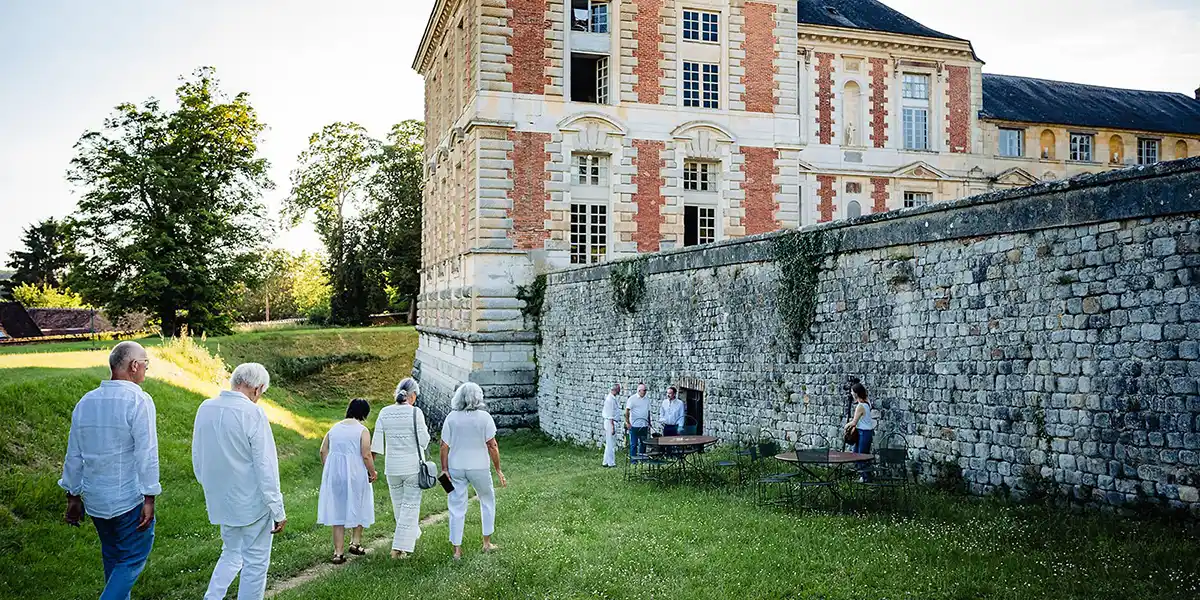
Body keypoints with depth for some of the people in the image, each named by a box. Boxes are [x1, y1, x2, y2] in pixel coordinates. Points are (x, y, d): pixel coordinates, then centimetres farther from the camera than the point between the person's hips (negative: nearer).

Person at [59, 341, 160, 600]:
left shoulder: (85, 402, 5)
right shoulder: (139, 401, -16)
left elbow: (74, 456, 11)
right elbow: (146, 455, -18)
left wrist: (73, 496, 19)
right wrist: (149, 499, -14)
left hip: (94, 499, 7)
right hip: (129, 499, -7)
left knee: (112, 556, 21)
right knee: (133, 559, 4)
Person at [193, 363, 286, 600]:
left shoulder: (205, 409, 1)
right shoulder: (253, 413, -20)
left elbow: (197, 458, 13)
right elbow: (266, 467, -18)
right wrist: (278, 511, -12)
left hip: (221, 501, 7)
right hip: (252, 502, -6)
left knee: (231, 555, 23)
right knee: (255, 562, 7)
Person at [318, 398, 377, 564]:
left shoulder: (334, 428, 7)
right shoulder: (362, 430, -9)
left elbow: (323, 451, 7)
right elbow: (366, 455, -14)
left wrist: (329, 469, 17)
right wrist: (372, 473, 0)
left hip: (334, 474, 4)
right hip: (355, 474, -4)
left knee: (337, 511, 10)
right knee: (358, 507, 19)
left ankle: (338, 552, 10)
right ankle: (355, 542, 23)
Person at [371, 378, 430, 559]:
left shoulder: (384, 413, -2)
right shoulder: (415, 412, -13)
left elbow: (377, 442, -1)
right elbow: (423, 441, -13)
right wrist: (424, 429, 7)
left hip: (392, 467, 4)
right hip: (413, 466, -4)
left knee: (399, 505, 20)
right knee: (410, 505, 5)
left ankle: (412, 536, 38)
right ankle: (400, 547, 1)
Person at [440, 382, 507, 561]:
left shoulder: (451, 418, -6)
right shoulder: (484, 417, -11)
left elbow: (444, 446, -6)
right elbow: (492, 446, -11)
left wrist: (444, 469, 2)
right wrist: (498, 470, -4)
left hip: (456, 468, 1)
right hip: (479, 468, -1)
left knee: (456, 508, 8)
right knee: (487, 501, 21)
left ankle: (457, 550, 12)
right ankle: (487, 542, 25)